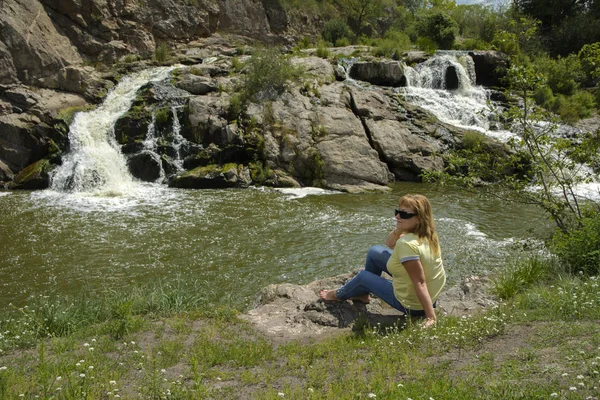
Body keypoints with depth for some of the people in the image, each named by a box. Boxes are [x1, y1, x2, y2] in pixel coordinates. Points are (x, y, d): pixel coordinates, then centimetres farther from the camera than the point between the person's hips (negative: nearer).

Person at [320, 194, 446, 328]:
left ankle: (338, 295, 42)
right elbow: (389, 243, 5)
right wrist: (398, 229, -16)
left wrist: (431, 319, -32)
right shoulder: (426, 234, -5)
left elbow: (420, 283, -33)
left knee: (363, 276, 11)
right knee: (375, 252, 13)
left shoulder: (406, 244, -33)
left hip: (413, 305, -8)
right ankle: (363, 293, 35)